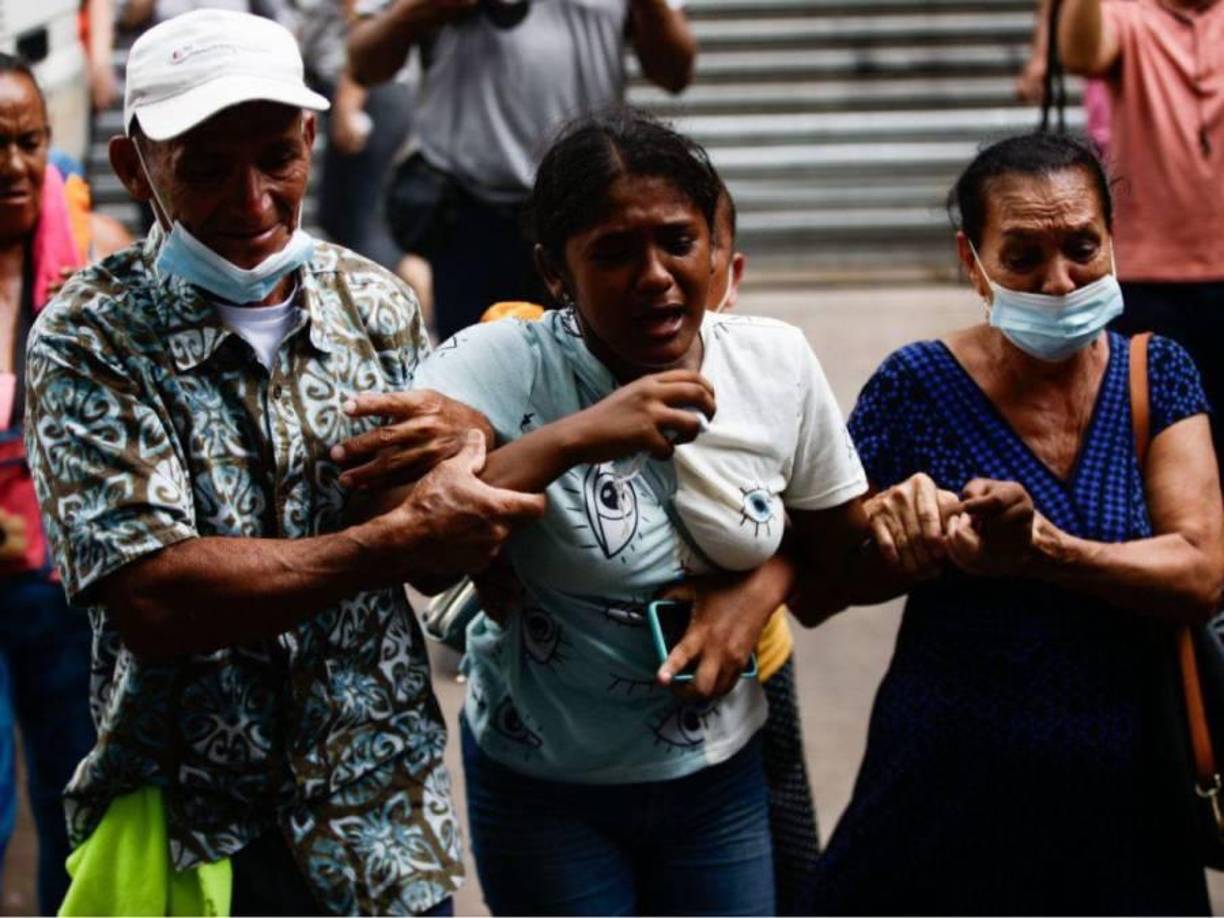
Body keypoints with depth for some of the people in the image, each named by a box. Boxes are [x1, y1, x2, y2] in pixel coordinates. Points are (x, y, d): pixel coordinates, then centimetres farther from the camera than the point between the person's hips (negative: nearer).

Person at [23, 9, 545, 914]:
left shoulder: (378, 304, 0)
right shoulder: (89, 340, -12)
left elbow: (441, 559, 3)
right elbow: (150, 601, -24)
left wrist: (464, 444, -18)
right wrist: (404, 535, -24)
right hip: (195, 839, -3)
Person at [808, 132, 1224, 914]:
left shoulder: (1158, 375, -2)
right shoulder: (917, 388, -9)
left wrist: (1040, 549, -27)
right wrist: (894, 537, -25)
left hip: (1127, 799, 2)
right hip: (950, 796, -2)